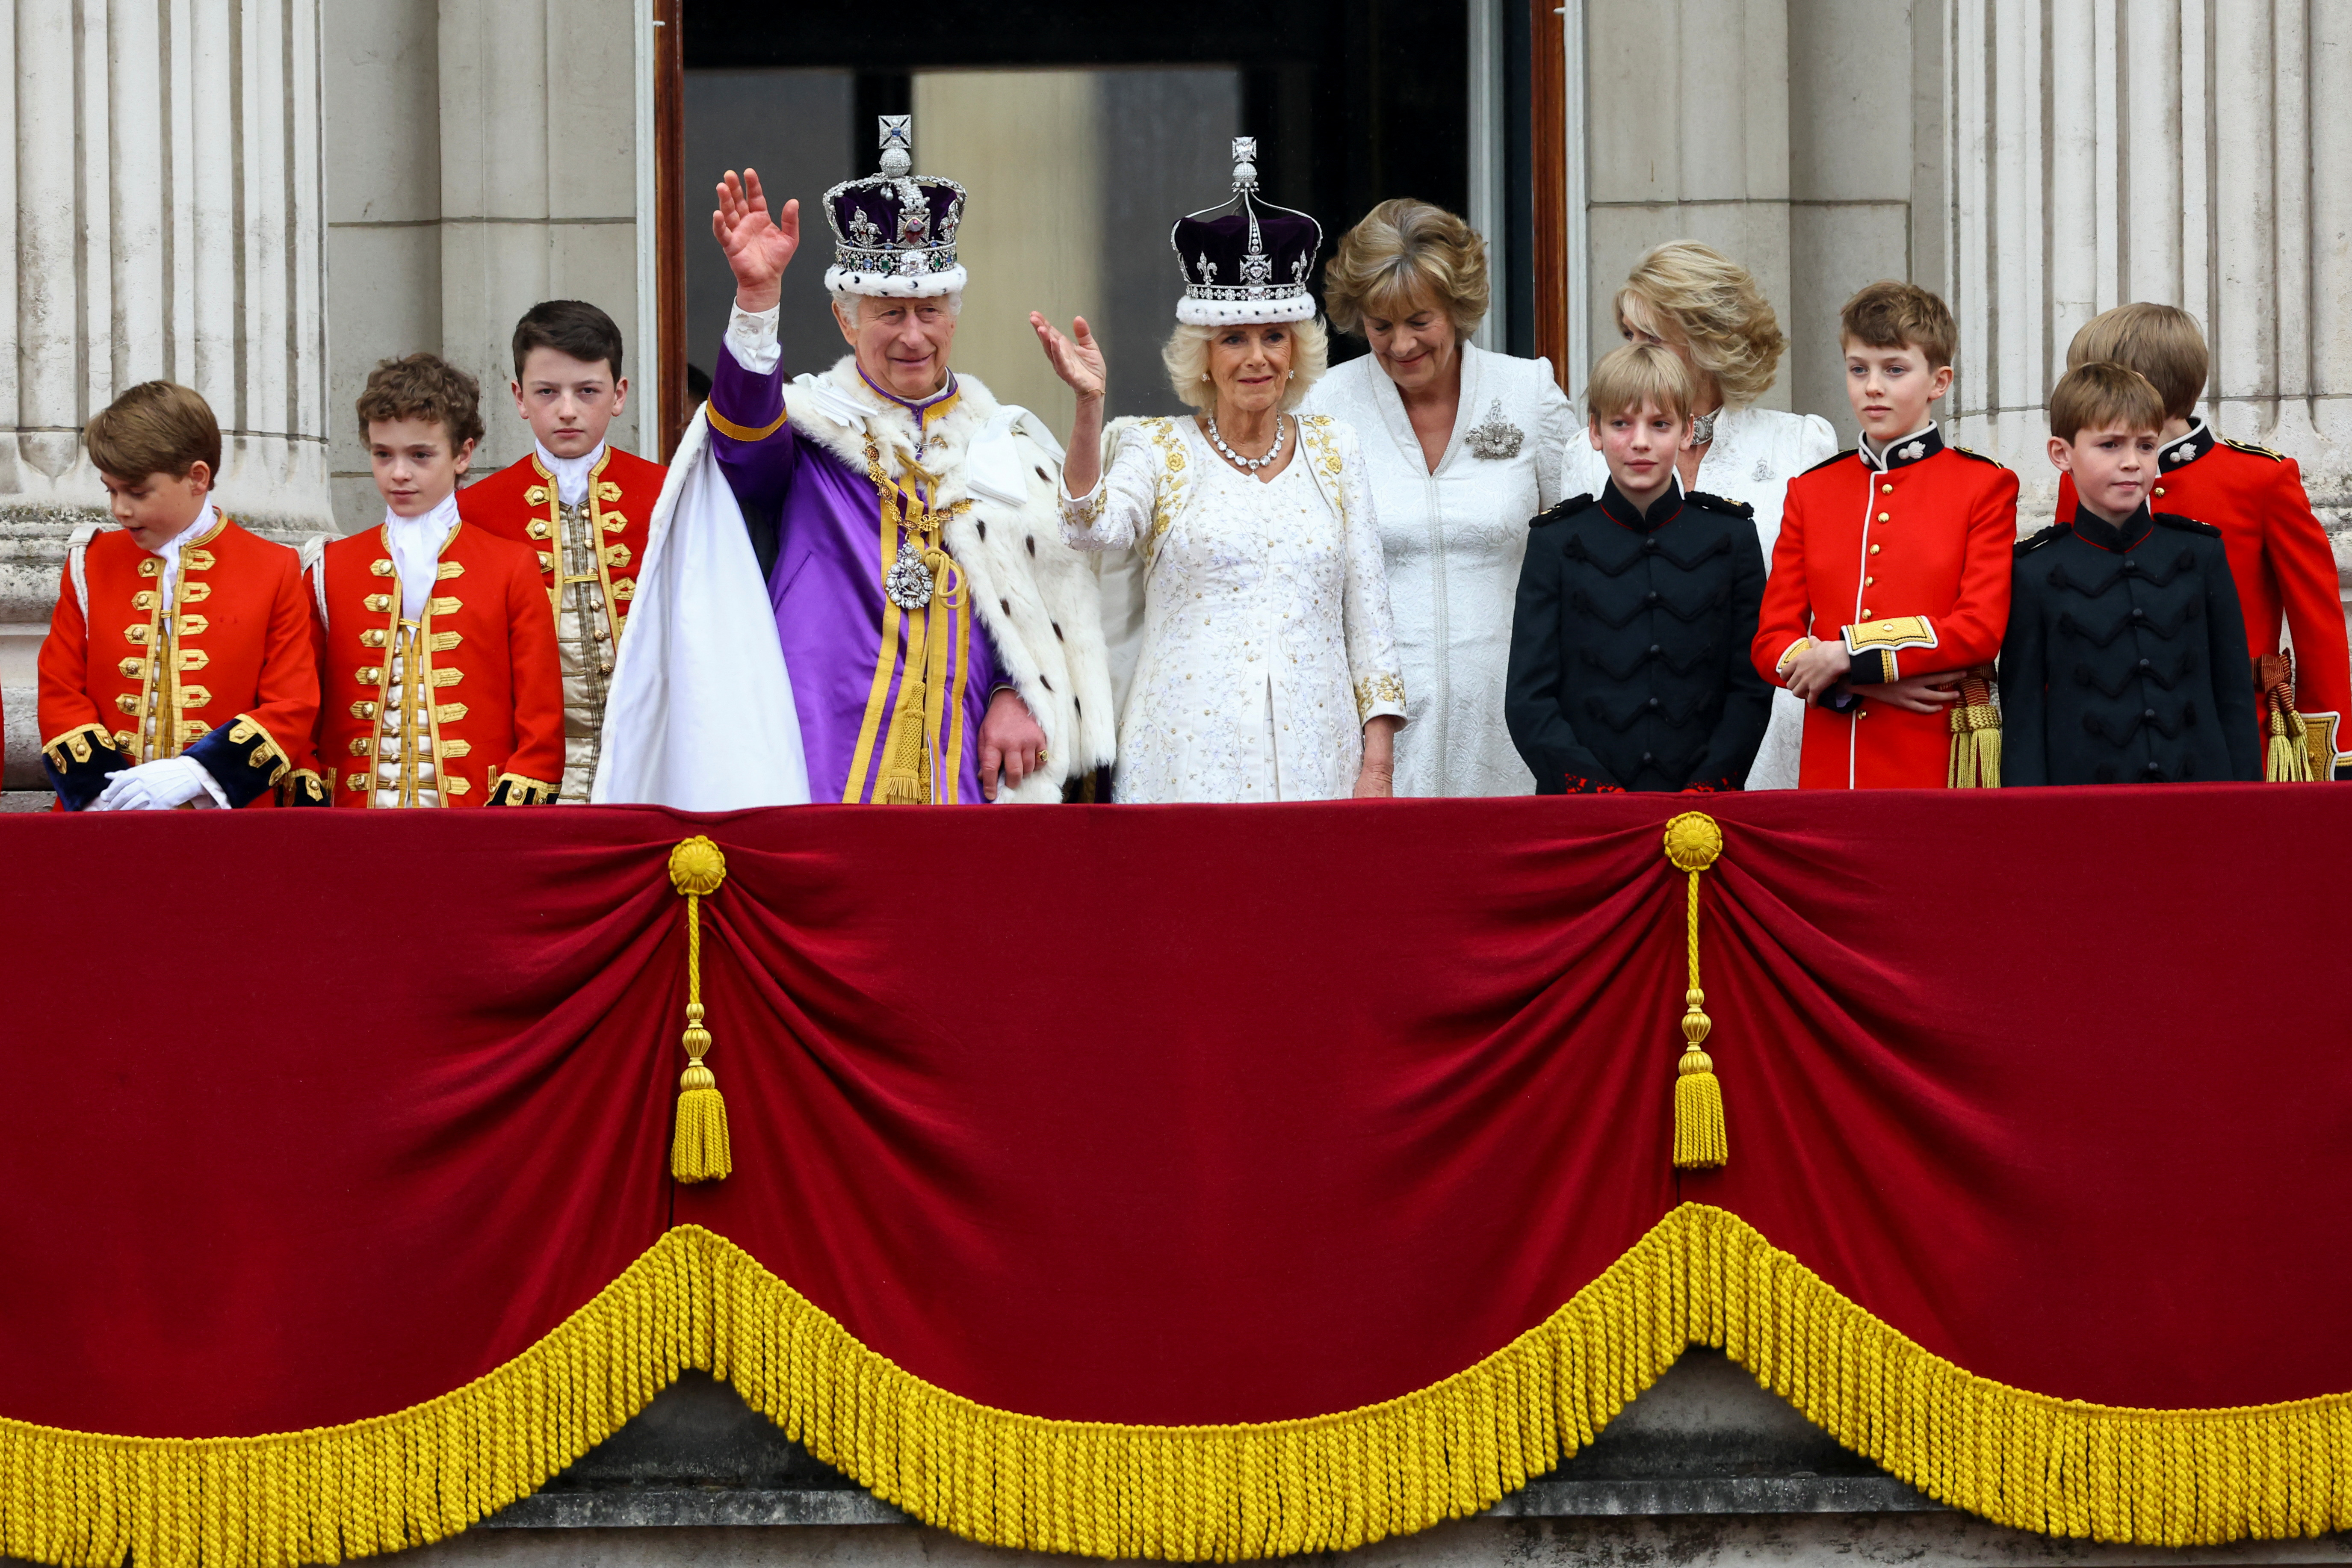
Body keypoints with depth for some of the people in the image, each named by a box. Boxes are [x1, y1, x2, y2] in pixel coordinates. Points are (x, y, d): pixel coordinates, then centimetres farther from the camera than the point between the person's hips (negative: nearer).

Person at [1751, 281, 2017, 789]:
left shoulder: (1984, 486, 3)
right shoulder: (1810, 491, 12)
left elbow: (1982, 630, -8)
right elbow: (1772, 642, 7)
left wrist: (1847, 657, -12)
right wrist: (1867, 685, -10)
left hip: (1939, 761, -3)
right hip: (1831, 764, 3)